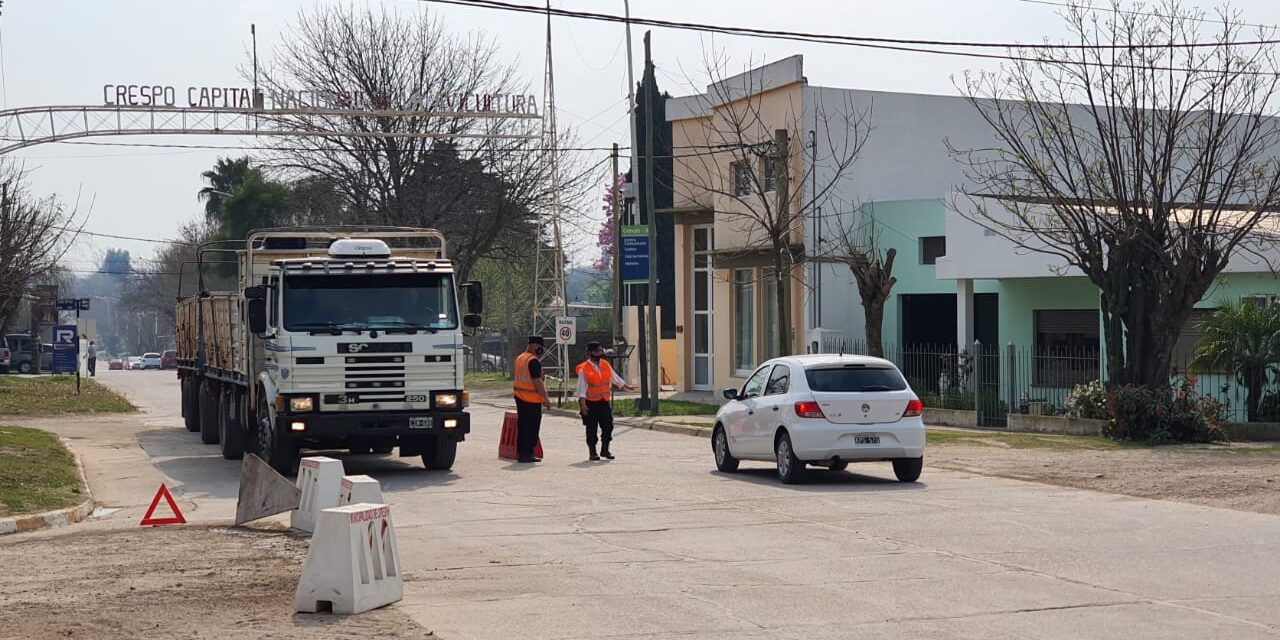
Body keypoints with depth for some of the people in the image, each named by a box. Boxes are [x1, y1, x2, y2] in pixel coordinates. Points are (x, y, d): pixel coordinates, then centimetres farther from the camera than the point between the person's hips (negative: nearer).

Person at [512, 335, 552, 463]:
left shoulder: (519, 358, 13)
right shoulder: (533, 361, -17)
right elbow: (537, 381, -20)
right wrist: (545, 398, -15)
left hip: (520, 397, 9)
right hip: (532, 400, -9)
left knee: (522, 427, 14)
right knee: (532, 429, -3)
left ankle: (521, 452, 17)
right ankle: (527, 454, -3)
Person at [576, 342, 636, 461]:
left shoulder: (606, 365, 7)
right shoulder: (584, 369, -10)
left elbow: (615, 378, 20)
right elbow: (581, 388, -12)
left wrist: (627, 387, 23)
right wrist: (582, 404, -18)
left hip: (604, 402, 5)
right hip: (591, 403, -5)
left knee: (608, 426, 4)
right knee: (592, 429, 0)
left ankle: (605, 450, 18)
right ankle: (592, 452, 10)